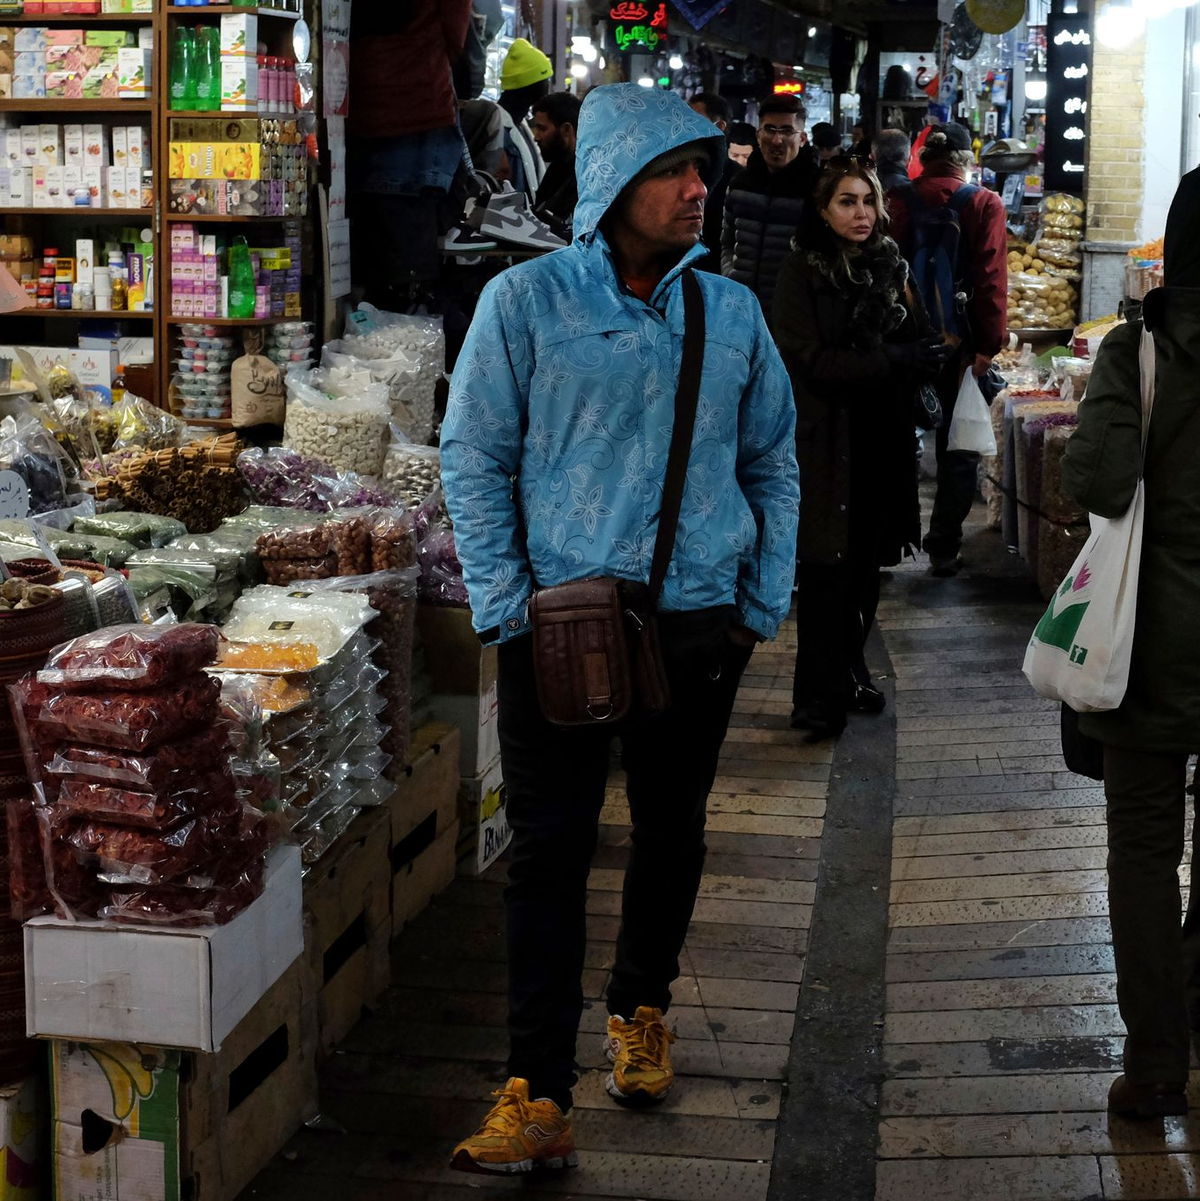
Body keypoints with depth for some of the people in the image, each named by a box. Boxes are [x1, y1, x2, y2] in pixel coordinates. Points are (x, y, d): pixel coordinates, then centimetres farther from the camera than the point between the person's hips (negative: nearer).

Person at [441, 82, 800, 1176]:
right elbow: (474, 458, -1)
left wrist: (764, 603, 9)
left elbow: (773, 462, 15)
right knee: (549, 852, -4)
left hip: (698, 625, 3)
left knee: (672, 833, 15)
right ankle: (539, 1096, -1)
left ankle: (640, 1008, 39)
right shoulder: (526, 301, -3)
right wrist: (505, 606, -7)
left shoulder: (732, 310, 7)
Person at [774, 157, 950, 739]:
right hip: (826, 442, -5)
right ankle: (819, 695, 3)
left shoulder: (890, 266, 9)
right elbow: (812, 360, -15)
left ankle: (849, 668, 25)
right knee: (826, 568, -4)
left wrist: (920, 364, -4)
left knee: (866, 560, 9)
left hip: (880, 437, 5)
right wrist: (897, 361, -17)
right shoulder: (803, 271, -7)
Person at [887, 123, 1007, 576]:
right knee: (957, 446, 8)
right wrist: (988, 346, -7)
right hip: (958, 339, -2)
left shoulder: (898, 201, -1)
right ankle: (944, 547, 7)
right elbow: (992, 279, -10)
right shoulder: (984, 204, -6)